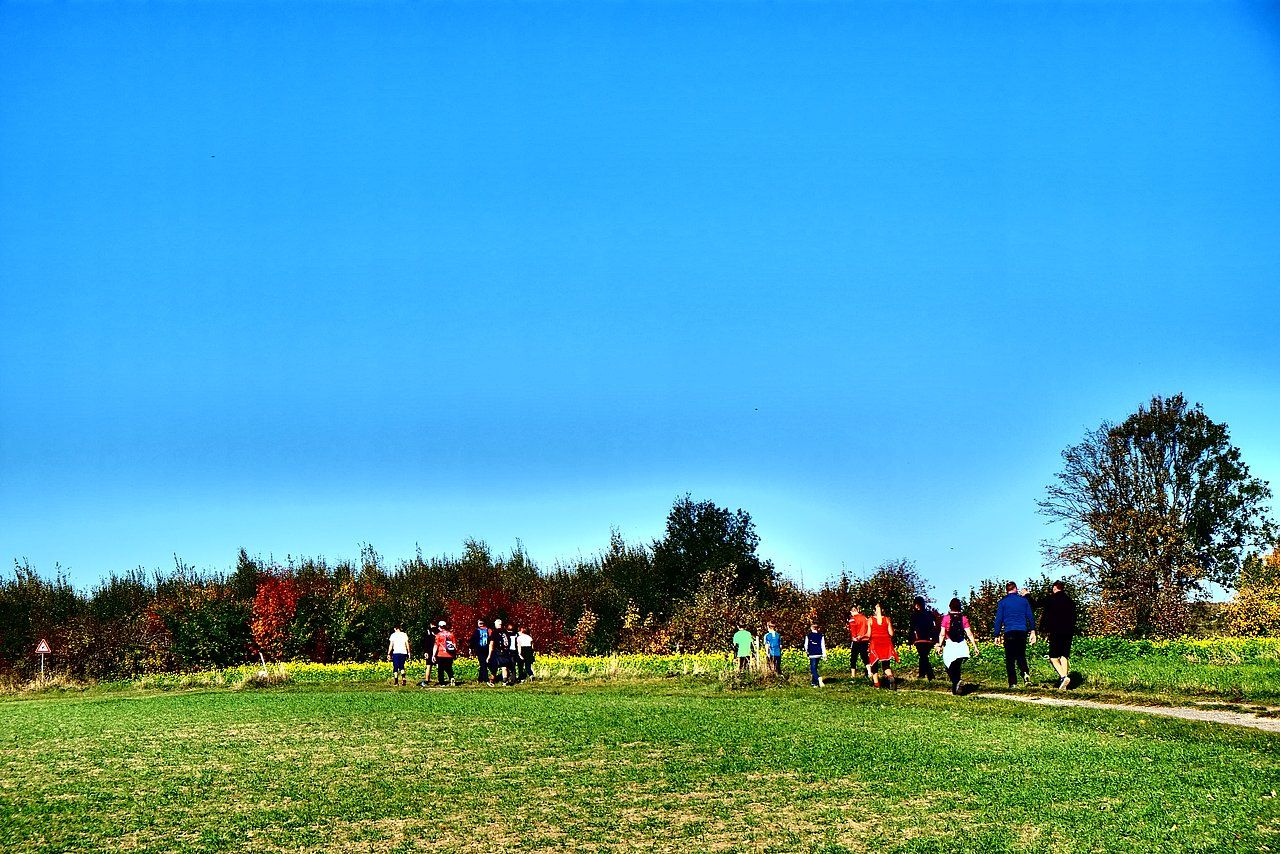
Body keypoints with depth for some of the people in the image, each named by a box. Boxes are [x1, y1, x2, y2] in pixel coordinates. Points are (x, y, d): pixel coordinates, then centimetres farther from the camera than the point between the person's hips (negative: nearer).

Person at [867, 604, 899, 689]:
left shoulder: (870, 620, -1)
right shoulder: (887, 619, 3)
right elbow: (891, 633, 2)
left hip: (875, 642, -2)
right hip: (886, 643, 2)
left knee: (874, 664, 9)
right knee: (886, 664, 2)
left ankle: (876, 683, 3)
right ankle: (890, 676, -27)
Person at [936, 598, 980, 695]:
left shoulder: (946, 618, -3)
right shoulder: (964, 618, 1)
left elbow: (942, 634, -6)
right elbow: (969, 634, -1)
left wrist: (940, 645, 2)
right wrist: (975, 647, 2)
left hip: (949, 645, -2)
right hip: (961, 645, 2)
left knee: (949, 667, 5)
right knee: (957, 667, 15)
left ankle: (956, 682, -20)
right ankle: (955, 688, 11)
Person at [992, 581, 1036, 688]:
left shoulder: (1003, 602, 2)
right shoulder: (1023, 600, 9)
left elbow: (998, 619, 2)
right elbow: (1030, 616, 9)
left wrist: (996, 635, 6)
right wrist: (1032, 631, 15)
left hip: (1009, 632, -2)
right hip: (1022, 631, 2)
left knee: (1010, 659, 3)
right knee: (1021, 655, 13)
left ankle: (1013, 682, -4)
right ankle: (1025, 672, -16)